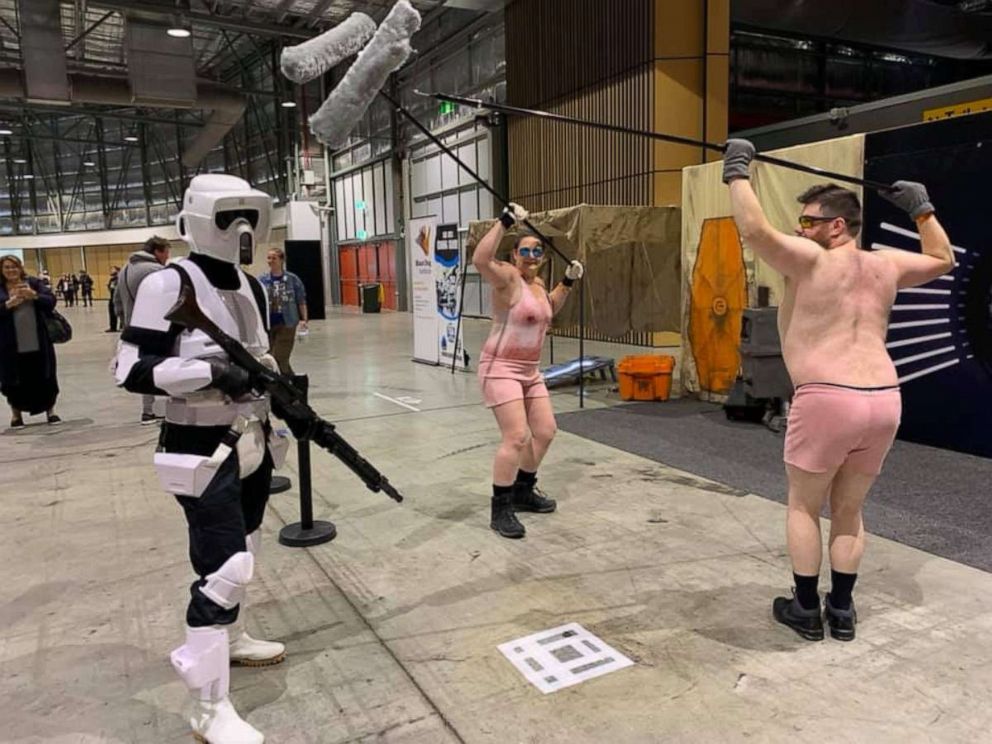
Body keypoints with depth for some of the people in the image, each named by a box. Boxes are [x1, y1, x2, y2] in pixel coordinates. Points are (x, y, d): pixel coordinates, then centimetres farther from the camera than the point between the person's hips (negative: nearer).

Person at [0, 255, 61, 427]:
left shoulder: (34, 283, 4)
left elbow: (51, 301, -5)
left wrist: (34, 295, -21)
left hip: (38, 342, 1)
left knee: (45, 377, 7)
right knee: (14, 380, 7)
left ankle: (50, 410, 21)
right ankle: (16, 414, 23)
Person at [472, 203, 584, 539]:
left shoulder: (538, 283, 10)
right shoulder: (507, 277, -14)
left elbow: (549, 310, 30)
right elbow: (481, 260, -35)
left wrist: (567, 282, 20)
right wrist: (503, 222, -35)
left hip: (530, 370, 9)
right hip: (500, 368, -9)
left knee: (545, 431, 12)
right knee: (516, 437, -16)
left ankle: (523, 490, 31)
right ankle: (500, 509, -4)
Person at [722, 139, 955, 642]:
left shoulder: (811, 260, -6)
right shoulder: (884, 266, 14)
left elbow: (754, 229, -18)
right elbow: (942, 259, 32)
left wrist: (737, 174, -7)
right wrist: (922, 208, 37)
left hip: (827, 401, -6)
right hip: (884, 402, 7)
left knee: (803, 507, 12)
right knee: (848, 511, 19)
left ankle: (806, 610, 19)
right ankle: (841, 611, 27)